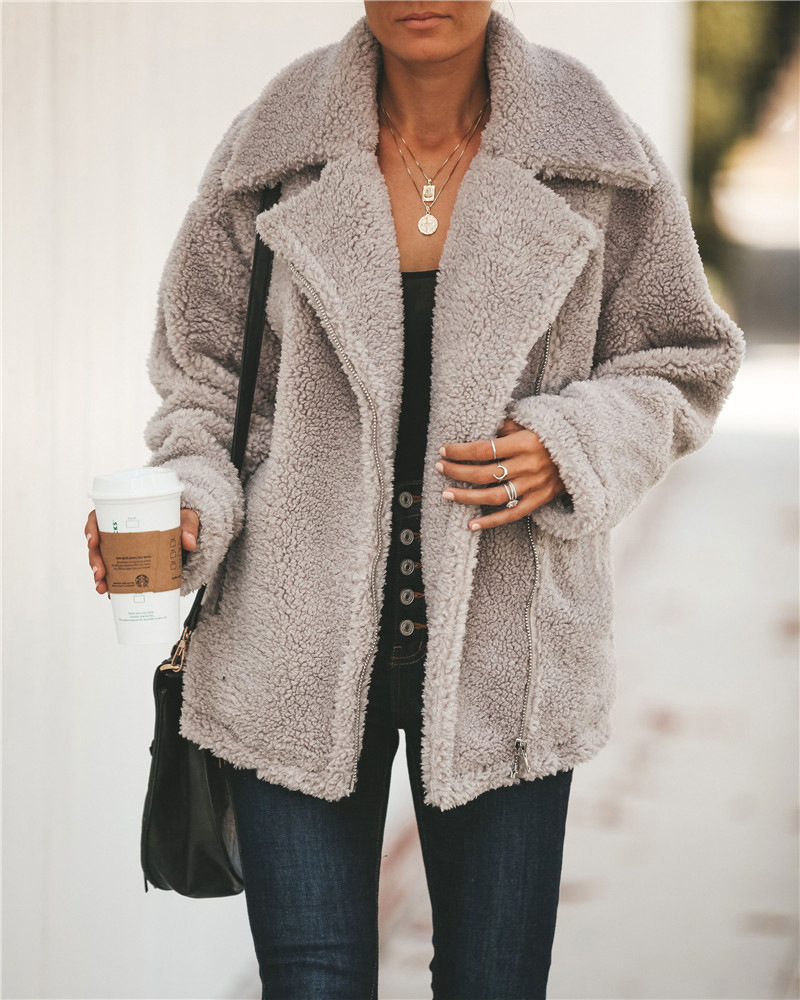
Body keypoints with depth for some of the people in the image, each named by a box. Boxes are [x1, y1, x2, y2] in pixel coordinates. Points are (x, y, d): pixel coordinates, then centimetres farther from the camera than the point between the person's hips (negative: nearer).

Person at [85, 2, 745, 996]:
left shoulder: (593, 161, -2)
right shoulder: (270, 152, -2)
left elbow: (679, 365, 9)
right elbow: (203, 381, 6)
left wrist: (574, 448, -11)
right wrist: (185, 512, -13)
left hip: (502, 653, 1)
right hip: (299, 647, 0)